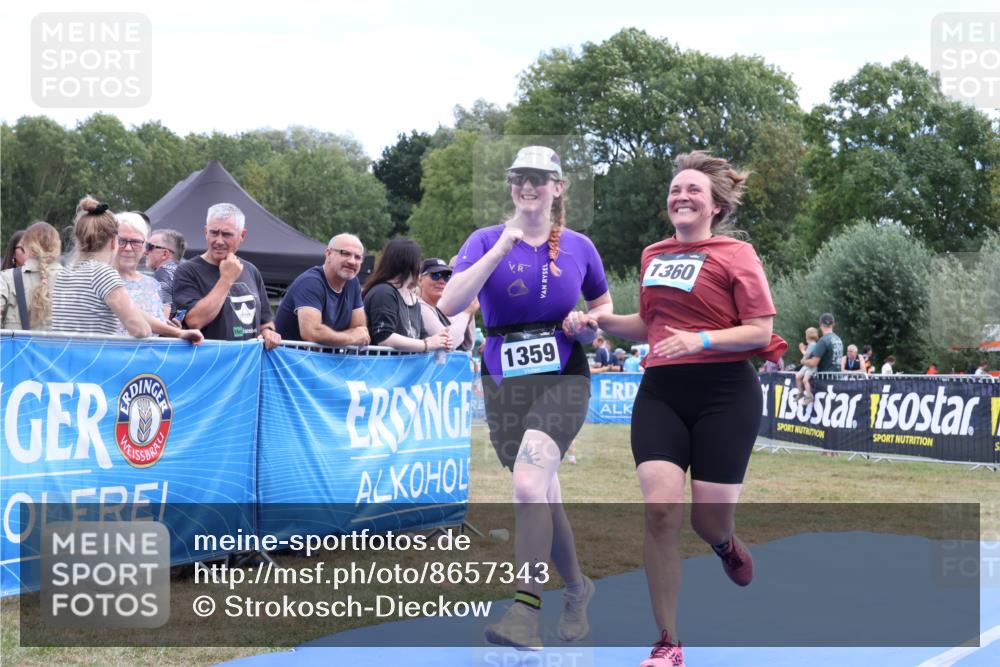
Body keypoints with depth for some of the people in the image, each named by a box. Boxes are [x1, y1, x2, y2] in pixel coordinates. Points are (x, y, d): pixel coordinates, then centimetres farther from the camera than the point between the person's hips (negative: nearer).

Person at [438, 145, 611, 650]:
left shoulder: (579, 247, 5)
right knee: (544, 497, 10)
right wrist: (500, 250, -20)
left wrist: (588, 324, -3)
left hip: (563, 378, -2)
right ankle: (576, 588, 32)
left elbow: (604, 307, 20)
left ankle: (525, 608, -21)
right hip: (504, 382, 2)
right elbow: (449, 305, -14)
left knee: (529, 484, -23)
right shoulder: (486, 241, 1)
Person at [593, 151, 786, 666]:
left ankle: (726, 544, 43)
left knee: (709, 520, -1)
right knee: (660, 507, -12)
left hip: (724, 395, -4)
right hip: (661, 393, 4)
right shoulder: (652, 256, 13)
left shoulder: (735, 254, -4)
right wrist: (600, 320, 6)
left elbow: (761, 331, -8)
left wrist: (702, 340, -22)